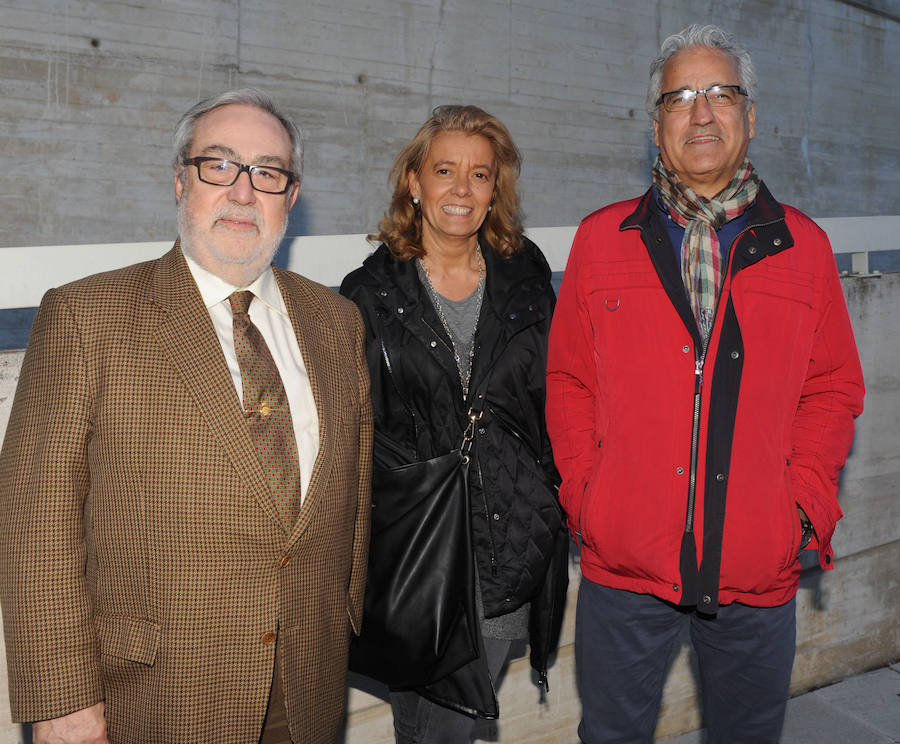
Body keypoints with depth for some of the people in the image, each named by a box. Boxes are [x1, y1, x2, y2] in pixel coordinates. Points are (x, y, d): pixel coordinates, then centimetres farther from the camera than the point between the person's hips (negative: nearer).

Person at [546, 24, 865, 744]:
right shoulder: (601, 238, 2)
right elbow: (568, 381, 5)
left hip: (758, 571, 1)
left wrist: (805, 503, -5)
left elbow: (833, 389, 7)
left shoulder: (803, 245, 4)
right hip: (623, 561, 0)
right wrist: (585, 494, -4)